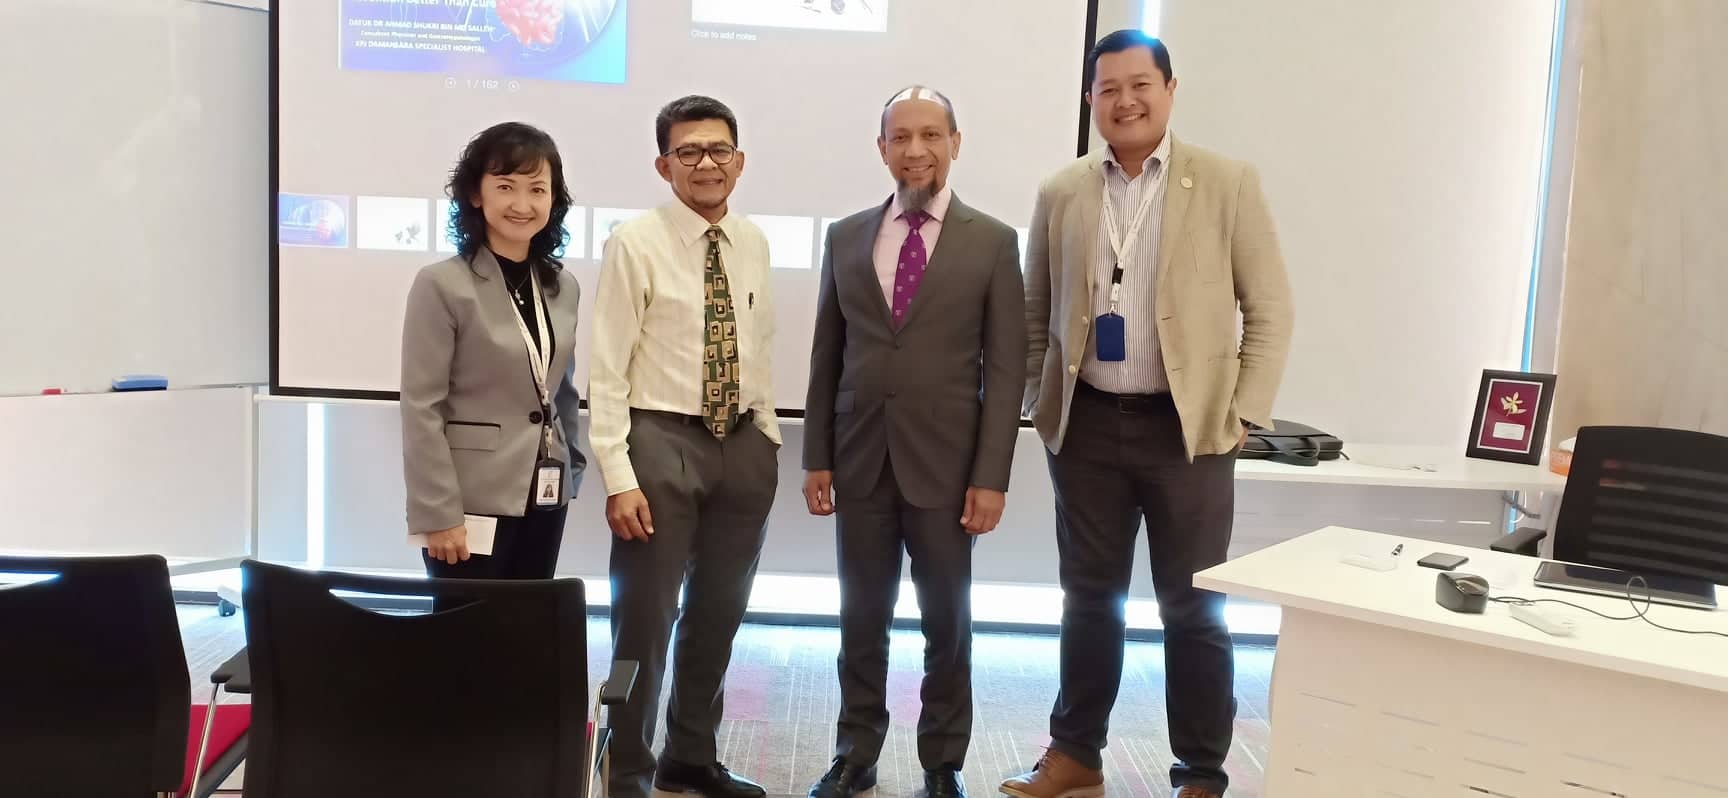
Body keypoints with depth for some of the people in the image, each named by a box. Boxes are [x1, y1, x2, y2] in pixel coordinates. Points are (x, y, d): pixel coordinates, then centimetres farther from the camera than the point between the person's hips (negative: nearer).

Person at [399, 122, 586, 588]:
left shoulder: (564, 288, 8)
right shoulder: (443, 285, -9)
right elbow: (421, 409, -11)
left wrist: (573, 468, 12)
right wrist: (439, 514, -14)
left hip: (545, 497, 6)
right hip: (473, 499, -5)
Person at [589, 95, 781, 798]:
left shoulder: (753, 245, 8)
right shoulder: (635, 245, -9)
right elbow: (606, 370, -11)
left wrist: (767, 438, 10)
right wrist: (619, 476, -16)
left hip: (744, 444, 6)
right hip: (661, 442, -5)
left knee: (719, 616, 16)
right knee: (644, 620, 2)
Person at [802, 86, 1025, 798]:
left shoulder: (993, 242, -1)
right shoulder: (846, 237, 7)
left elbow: (1005, 370, -4)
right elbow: (826, 358, 8)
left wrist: (991, 477, -9)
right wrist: (817, 457, 4)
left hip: (945, 464, -2)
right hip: (859, 462, 2)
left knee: (948, 624, 10)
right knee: (861, 621, 11)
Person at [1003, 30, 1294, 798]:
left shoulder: (1227, 183, -2)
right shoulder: (1061, 193, 5)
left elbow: (1270, 310, -1)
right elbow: (1035, 312, 12)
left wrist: (1241, 416, -6)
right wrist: (1039, 404, 6)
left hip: (1188, 429, -2)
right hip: (1086, 426, 3)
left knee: (1193, 611, 6)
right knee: (1089, 599, 13)